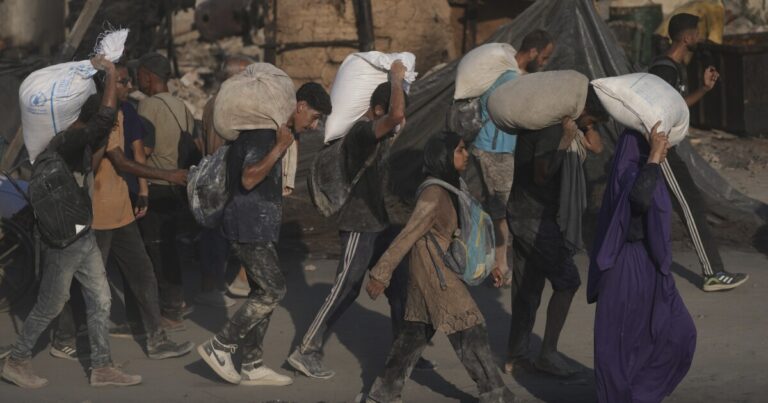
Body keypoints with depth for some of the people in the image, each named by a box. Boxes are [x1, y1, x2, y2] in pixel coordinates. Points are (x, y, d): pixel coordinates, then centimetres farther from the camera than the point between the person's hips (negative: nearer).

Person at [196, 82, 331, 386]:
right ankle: (218, 347, -3)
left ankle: (251, 366, 15)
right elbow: (248, 179, -25)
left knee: (263, 293, 10)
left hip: (258, 227, 10)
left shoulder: (275, 131, 15)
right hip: (249, 226, -10)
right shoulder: (263, 132, -17)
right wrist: (280, 148, -24)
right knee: (274, 290, -9)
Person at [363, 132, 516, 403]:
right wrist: (381, 274, -19)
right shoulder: (434, 195, -19)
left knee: (416, 331, 13)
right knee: (468, 329, -2)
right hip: (434, 270, -10)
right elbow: (408, 236, -20)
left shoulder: (450, 188, 11)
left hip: (441, 268, 10)